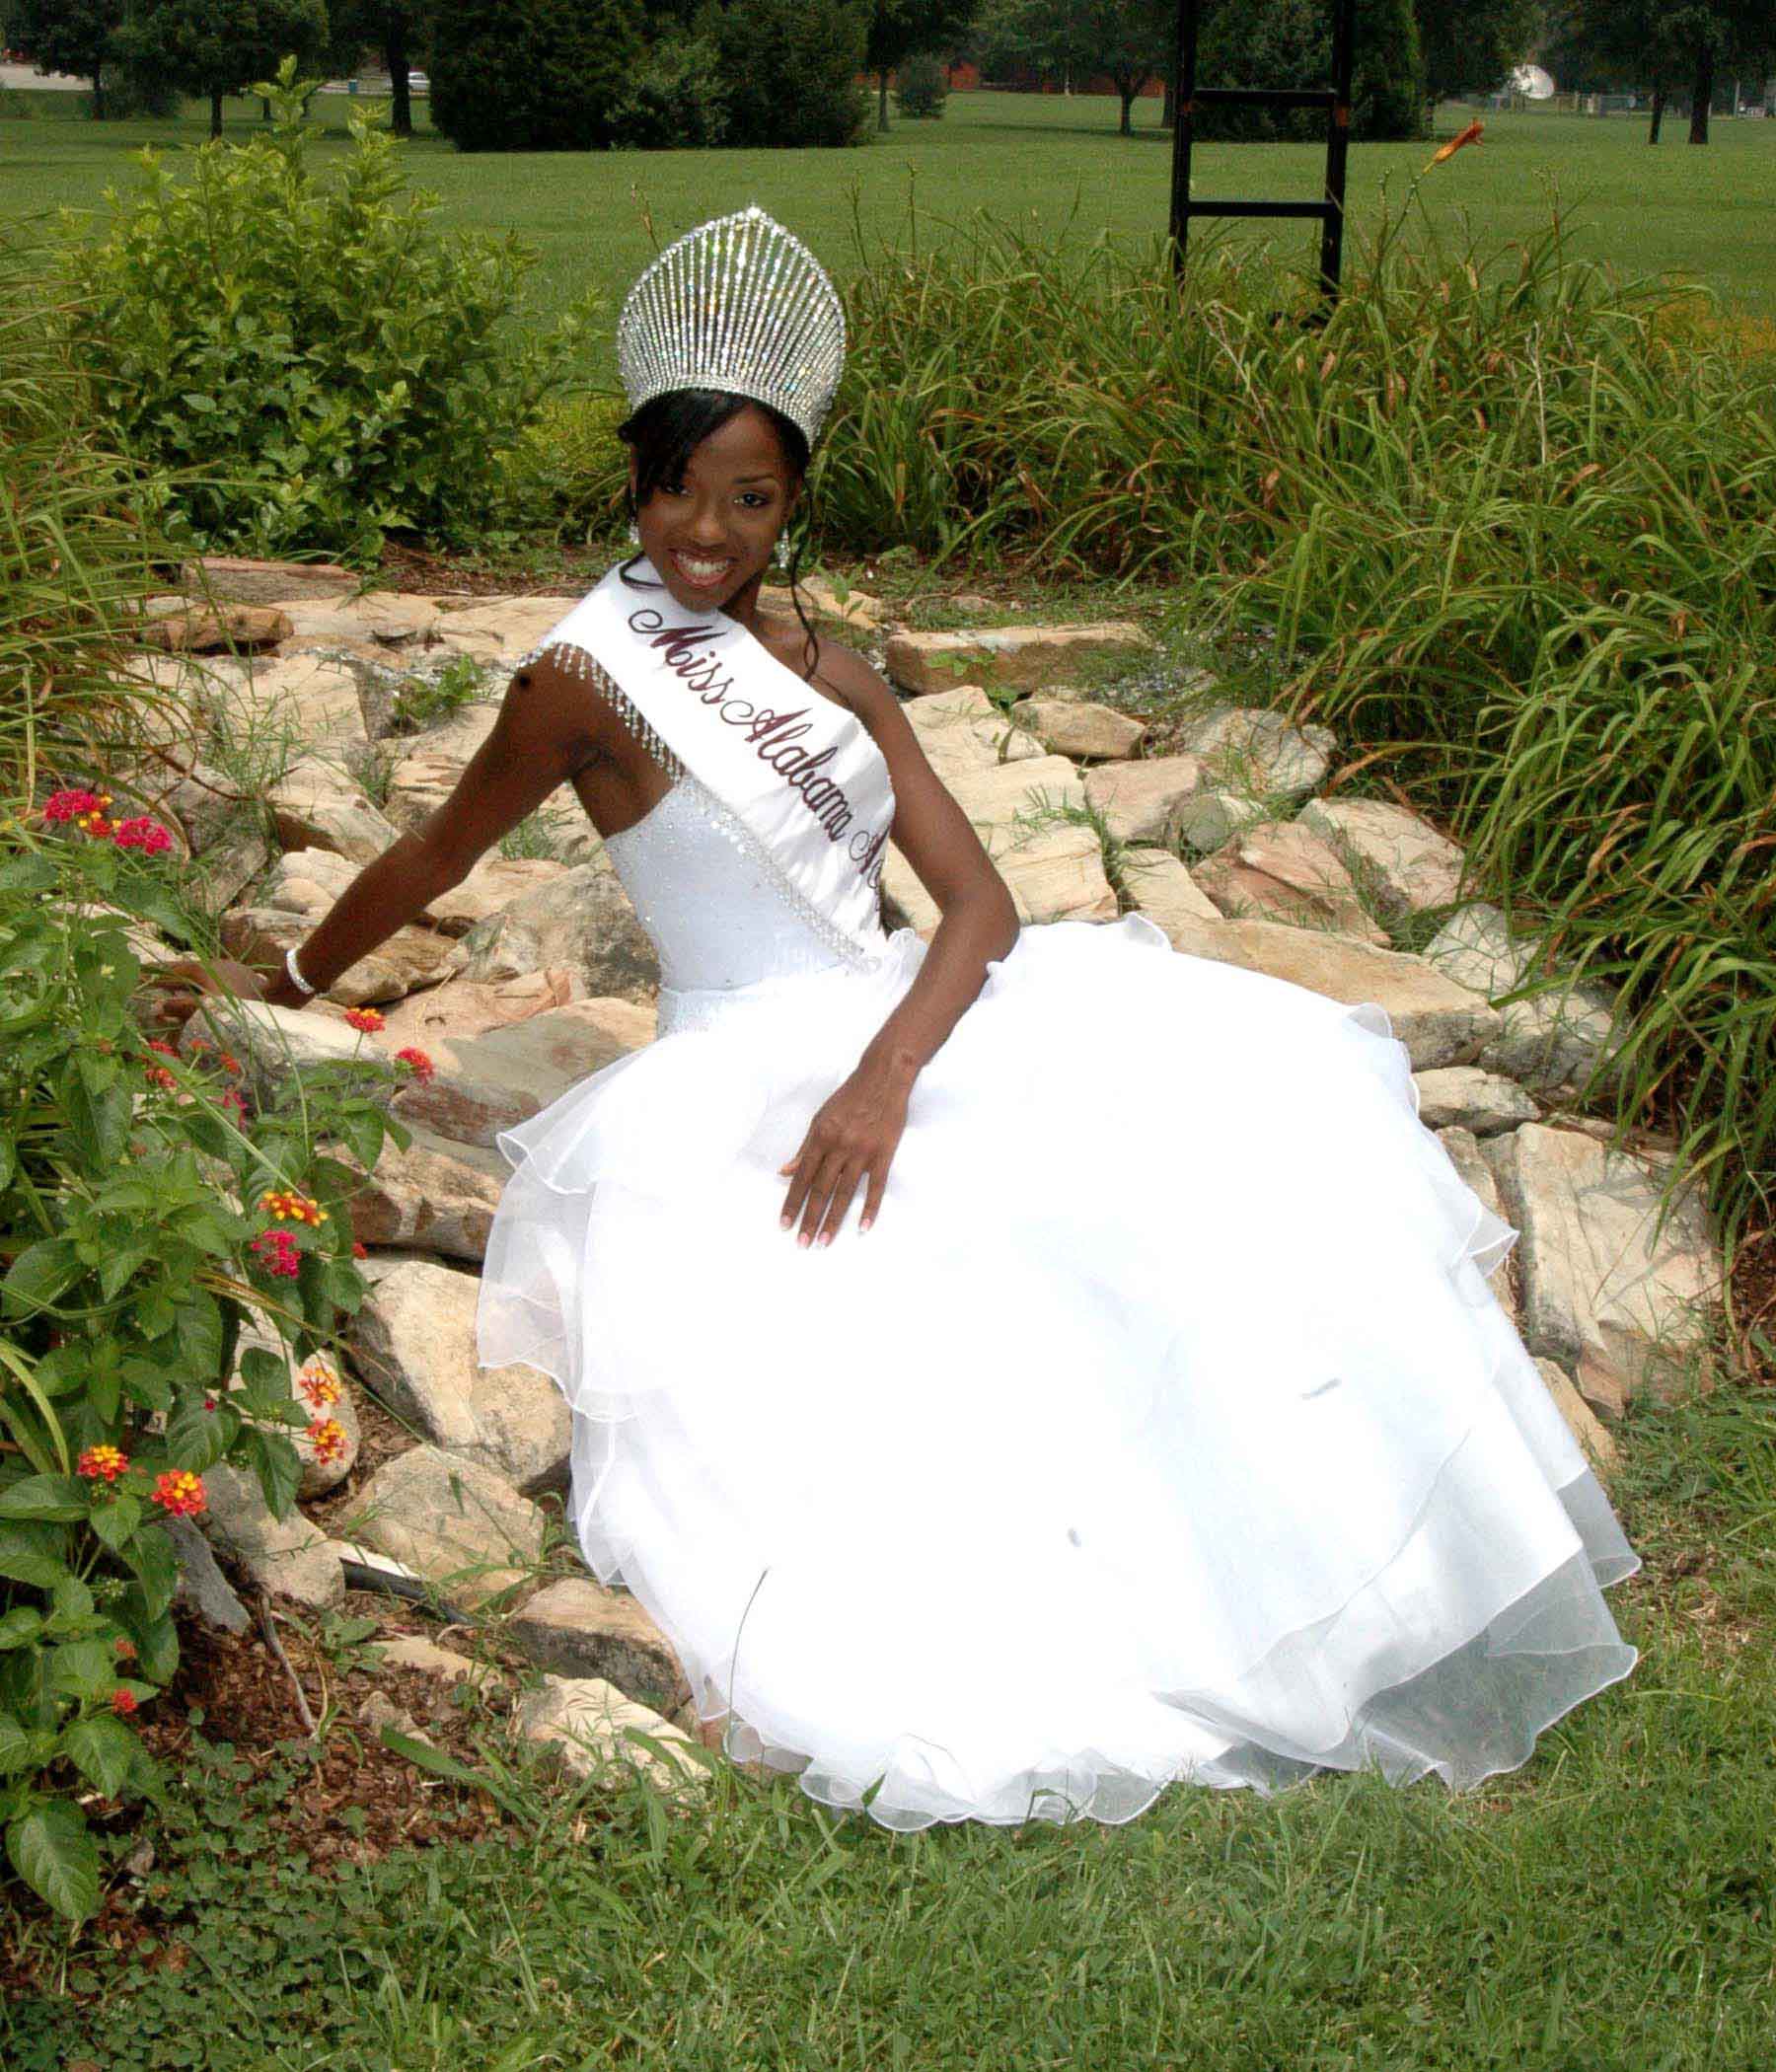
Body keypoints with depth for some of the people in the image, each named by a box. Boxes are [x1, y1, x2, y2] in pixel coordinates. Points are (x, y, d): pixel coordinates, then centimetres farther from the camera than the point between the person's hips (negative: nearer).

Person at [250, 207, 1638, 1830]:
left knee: (1253, 1092, -7)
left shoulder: (831, 679, 10)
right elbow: (429, 862, 6)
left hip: (896, 1040, 6)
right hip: (741, 1098, -6)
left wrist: (884, 1075, -19)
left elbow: (979, 901, 0)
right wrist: (288, 992, 19)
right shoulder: (587, 684, -7)